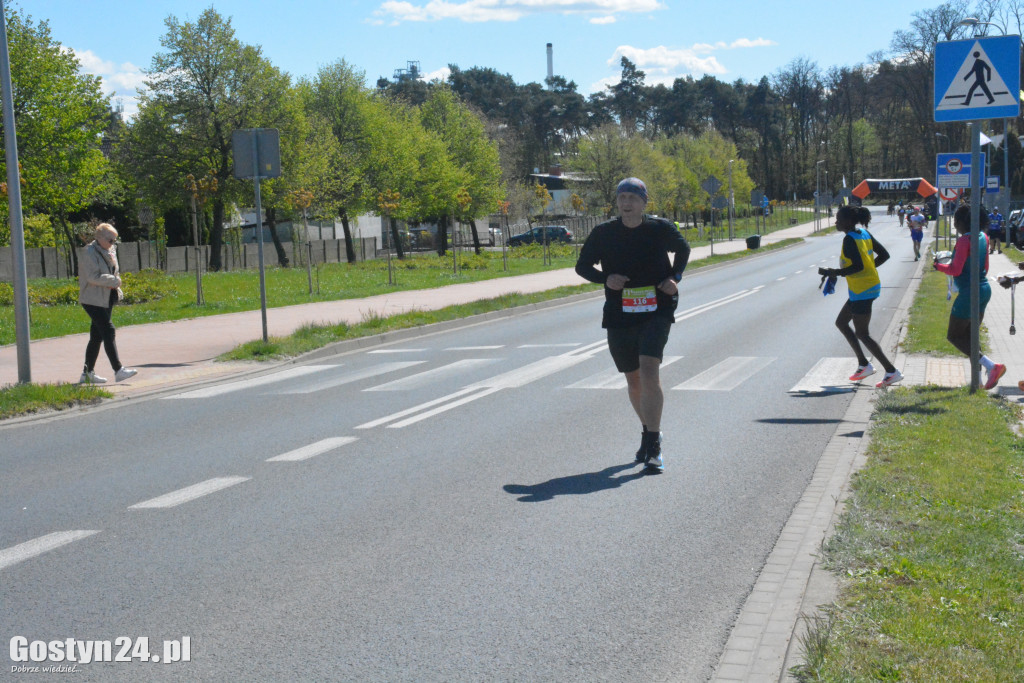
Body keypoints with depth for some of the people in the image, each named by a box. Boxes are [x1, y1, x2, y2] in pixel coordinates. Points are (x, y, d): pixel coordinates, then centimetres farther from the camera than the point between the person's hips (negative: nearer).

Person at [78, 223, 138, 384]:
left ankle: (88, 372, 17)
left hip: (107, 299, 9)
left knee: (97, 336, 11)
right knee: (108, 331, -15)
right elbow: (93, 277, -21)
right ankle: (118, 371, -17)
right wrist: (114, 281, -18)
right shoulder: (90, 253, -13)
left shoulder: (110, 251, 14)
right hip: (93, 300, -9)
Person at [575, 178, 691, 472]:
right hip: (619, 316, 3)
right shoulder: (604, 233, -1)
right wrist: (605, 278, -11)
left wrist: (674, 278, 1)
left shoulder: (660, 228, -1)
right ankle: (649, 432, 39)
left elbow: (683, 249, 19)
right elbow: (582, 265, 9)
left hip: (656, 312, -3)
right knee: (633, 379, 13)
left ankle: (653, 448, -19)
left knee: (649, 371, -20)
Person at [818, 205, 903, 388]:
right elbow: (884, 255, 11)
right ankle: (863, 364, 21)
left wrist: (835, 273, -19)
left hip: (862, 291, -10)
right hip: (871, 285, 10)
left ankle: (891, 371, -3)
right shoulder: (864, 234, 8)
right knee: (841, 322, 20)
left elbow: (858, 266, -27)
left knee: (861, 334, -2)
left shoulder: (849, 239, -18)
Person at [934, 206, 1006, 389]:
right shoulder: (982, 237, 8)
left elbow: (955, 270, -19)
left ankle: (991, 366, -14)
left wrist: (938, 266, -2)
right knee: (970, 336, 17)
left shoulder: (964, 240, -18)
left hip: (969, 293, -9)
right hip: (984, 290, 9)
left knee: (954, 336, 0)